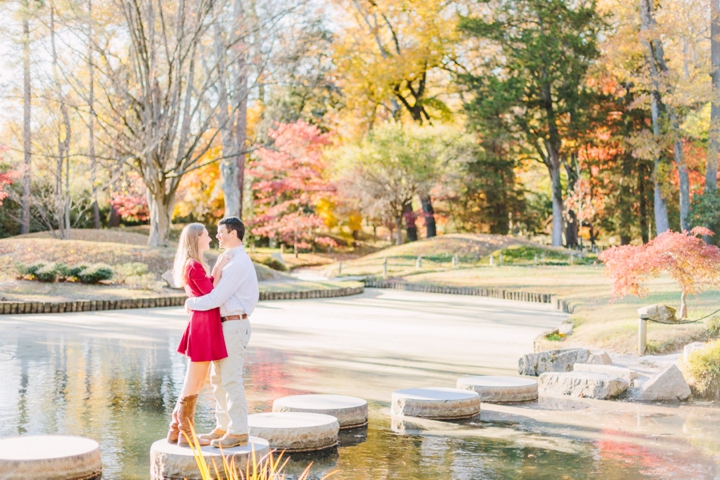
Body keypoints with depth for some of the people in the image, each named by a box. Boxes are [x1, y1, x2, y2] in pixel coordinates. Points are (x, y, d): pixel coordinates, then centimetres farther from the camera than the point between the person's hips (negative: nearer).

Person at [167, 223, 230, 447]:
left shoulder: (192, 265, 15)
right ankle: (186, 434, 7)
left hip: (202, 325, 10)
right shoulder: (195, 266, -16)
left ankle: (176, 430, 22)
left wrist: (218, 268, 10)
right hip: (203, 325, -10)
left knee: (195, 382, 16)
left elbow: (209, 290, 15)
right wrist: (219, 268, -8)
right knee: (194, 383, -1)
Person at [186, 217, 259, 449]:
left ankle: (238, 432, -1)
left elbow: (216, 298, -20)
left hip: (234, 326, -10)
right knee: (218, 377, 13)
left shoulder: (238, 262, -18)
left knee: (231, 379, -7)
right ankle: (224, 427, 19)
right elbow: (219, 293, 20)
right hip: (225, 326, 10)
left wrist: (192, 303, -6)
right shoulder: (230, 259, 16)